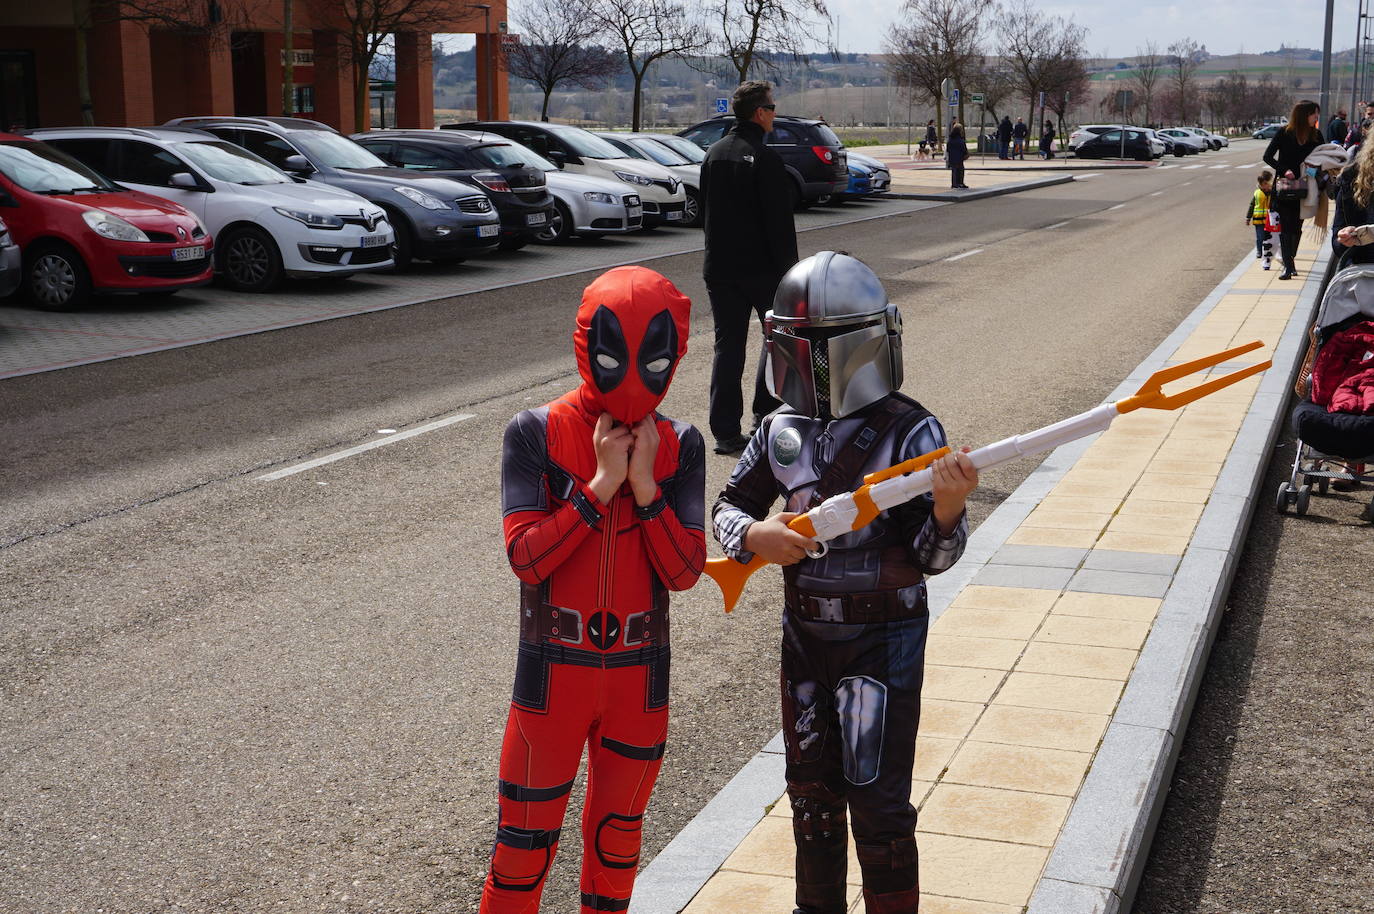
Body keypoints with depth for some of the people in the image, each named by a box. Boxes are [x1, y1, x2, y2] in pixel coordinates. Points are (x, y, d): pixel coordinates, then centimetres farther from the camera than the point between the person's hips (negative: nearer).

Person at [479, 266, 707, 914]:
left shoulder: (679, 447, -3)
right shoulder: (535, 434, -10)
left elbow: (684, 572, -9)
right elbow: (525, 557, -18)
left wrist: (645, 484, -19)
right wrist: (602, 482, -21)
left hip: (640, 673, 2)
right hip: (553, 669, -2)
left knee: (616, 836, 18)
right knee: (525, 837, 6)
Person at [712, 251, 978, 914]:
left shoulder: (910, 433, -15)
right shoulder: (781, 432, -3)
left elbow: (933, 558, -14)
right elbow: (728, 506, 9)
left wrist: (948, 507, -35)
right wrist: (755, 535, -13)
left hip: (884, 640, -5)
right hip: (805, 634, 5)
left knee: (877, 797, -1)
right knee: (811, 786, 18)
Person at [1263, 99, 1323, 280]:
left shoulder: (1316, 135, 1)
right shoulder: (1285, 133, -9)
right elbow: (1267, 157, -8)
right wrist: (1284, 170, -22)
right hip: (1284, 188, -3)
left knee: (1297, 227, 9)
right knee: (1285, 227, -5)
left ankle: (1289, 261, 26)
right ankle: (1288, 265, -5)